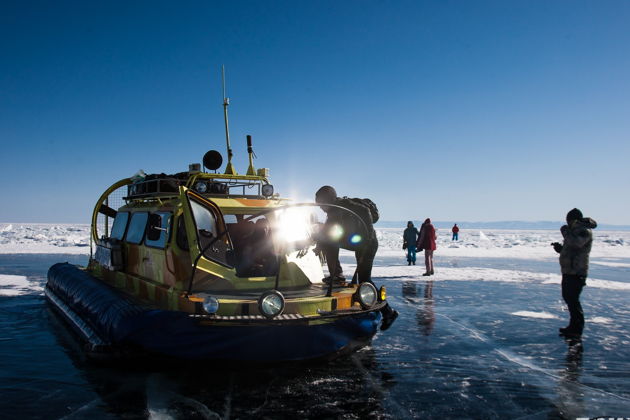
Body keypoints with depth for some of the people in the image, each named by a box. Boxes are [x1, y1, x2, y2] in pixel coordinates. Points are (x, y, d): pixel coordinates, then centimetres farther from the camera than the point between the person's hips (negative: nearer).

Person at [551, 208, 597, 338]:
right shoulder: (575, 231, 19)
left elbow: (576, 243, -32)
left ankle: (577, 330, 0)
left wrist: (565, 232, -18)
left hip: (576, 273, -11)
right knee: (568, 297, 17)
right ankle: (573, 326, 27)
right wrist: (560, 248, 8)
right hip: (569, 271, 11)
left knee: (572, 299, -8)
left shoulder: (585, 231, -13)